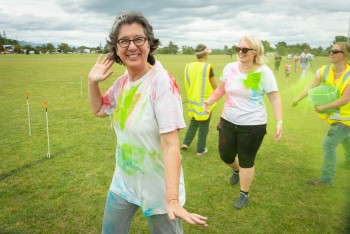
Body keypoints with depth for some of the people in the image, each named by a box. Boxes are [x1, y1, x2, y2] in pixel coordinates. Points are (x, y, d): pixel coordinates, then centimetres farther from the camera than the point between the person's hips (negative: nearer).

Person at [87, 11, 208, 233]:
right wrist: (93, 82, 1)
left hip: (157, 188, -7)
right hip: (123, 182, 7)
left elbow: (171, 145, -29)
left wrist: (172, 199, -35)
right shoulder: (122, 82, -2)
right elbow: (99, 109, 17)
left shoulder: (162, 83, -24)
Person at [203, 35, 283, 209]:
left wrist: (279, 122, -19)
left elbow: (275, 98, -10)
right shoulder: (230, 68, -2)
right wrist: (209, 101, -5)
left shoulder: (264, 72, -13)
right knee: (225, 156, 15)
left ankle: (244, 195, 31)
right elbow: (221, 89, 11)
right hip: (228, 121, 4)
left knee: (246, 162, 8)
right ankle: (237, 170, 52)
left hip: (252, 125, -4)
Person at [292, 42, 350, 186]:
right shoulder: (324, 70, -10)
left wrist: (323, 108, -26)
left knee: (328, 145, -9)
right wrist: (297, 99, -21)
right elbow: (310, 88, -10)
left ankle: (326, 179, 3)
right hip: (335, 114, 7)